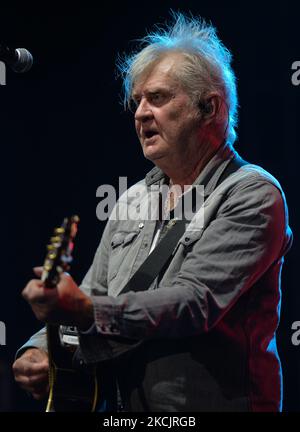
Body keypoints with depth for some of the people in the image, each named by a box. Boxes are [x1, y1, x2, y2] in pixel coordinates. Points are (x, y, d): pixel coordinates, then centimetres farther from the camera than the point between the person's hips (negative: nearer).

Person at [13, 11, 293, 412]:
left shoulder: (253, 195, -5)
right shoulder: (134, 199, 17)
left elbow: (196, 303, -16)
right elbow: (91, 297, 19)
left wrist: (88, 311, -25)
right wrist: (39, 350, 0)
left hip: (210, 402, -5)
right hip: (121, 403, 5)